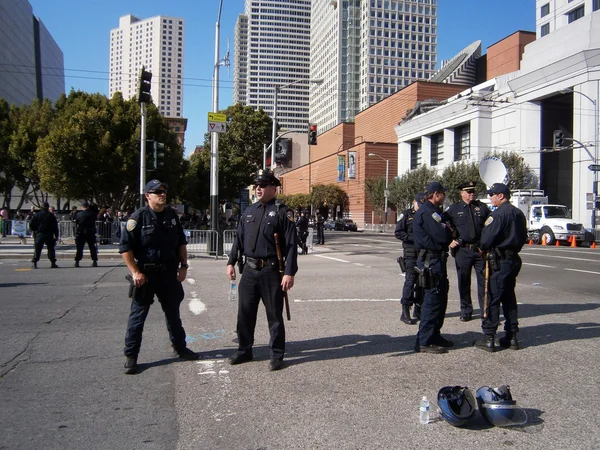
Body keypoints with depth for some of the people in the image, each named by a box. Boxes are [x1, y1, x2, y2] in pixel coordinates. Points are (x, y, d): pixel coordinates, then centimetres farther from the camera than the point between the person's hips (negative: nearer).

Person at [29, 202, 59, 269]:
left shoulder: (37, 215, 2)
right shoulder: (51, 215, 3)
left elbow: (31, 225, 2)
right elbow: (55, 226, 3)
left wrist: (34, 230, 20)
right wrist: (56, 236, 7)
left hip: (39, 234, 0)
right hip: (49, 235, 0)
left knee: (37, 248, 2)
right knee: (51, 248, 6)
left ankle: (34, 263, -5)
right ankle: (53, 263, 3)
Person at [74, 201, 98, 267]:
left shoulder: (78, 214, -2)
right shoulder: (92, 214, -2)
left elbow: (76, 224, 3)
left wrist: (76, 233, 11)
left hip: (81, 233, 0)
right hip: (91, 232, 0)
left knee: (79, 248, 6)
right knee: (92, 247, 7)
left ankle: (77, 262, 4)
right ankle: (95, 261, 5)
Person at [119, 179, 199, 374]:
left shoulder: (172, 216, 7)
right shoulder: (138, 217, -10)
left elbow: (181, 242, 15)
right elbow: (125, 247, -12)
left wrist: (183, 266, 7)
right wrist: (135, 272, -16)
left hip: (169, 273, 5)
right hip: (146, 274, -5)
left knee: (173, 312, 17)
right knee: (138, 315, 2)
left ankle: (180, 348, 31)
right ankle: (131, 356, 13)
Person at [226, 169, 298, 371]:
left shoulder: (282, 212, -7)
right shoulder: (249, 211, 12)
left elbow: (291, 245, -11)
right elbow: (239, 239, 17)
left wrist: (289, 272, -17)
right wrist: (231, 262, 11)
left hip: (271, 271, -5)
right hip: (249, 269, 6)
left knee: (274, 315, 5)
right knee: (245, 313, 12)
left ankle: (277, 355, 18)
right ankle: (244, 351, 28)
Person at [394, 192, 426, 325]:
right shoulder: (407, 215, 0)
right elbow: (398, 232, -6)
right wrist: (413, 238, -16)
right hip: (411, 254, -4)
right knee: (410, 281, -9)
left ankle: (418, 310, 21)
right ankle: (405, 312, -6)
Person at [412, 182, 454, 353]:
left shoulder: (433, 211, 19)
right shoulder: (428, 212, -16)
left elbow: (445, 236, 19)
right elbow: (442, 236, -23)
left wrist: (447, 231, -1)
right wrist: (449, 230, -3)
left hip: (436, 260, 11)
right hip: (431, 260, -11)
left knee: (440, 299, 17)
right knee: (432, 300, -7)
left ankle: (434, 336, 28)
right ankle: (424, 341, -2)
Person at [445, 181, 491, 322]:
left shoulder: (482, 207, 8)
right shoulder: (453, 208, 5)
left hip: (481, 250, 1)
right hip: (462, 250, -1)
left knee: (484, 281, 2)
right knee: (464, 282, 7)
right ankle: (466, 311, 20)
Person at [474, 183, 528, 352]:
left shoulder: (498, 214, -15)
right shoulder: (519, 213, 12)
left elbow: (486, 239, -17)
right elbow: (523, 238, 19)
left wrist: (483, 248, 2)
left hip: (499, 261, -8)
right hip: (514, 259, 8)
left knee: (492, 299, -3)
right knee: (509, 297, 15)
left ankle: (489, 338, 0)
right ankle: (512, 337, 19)